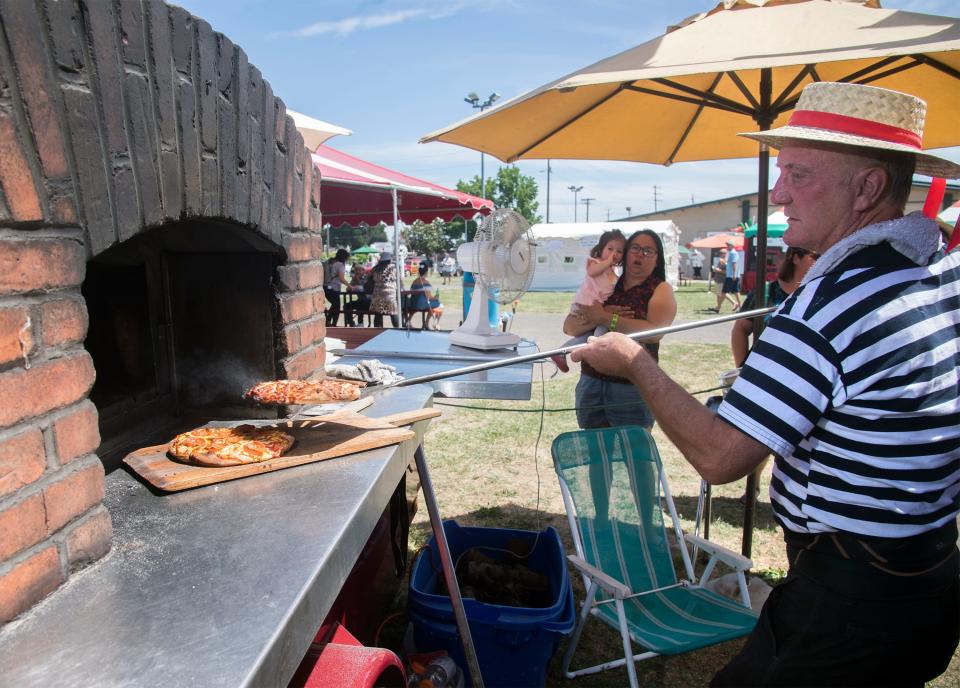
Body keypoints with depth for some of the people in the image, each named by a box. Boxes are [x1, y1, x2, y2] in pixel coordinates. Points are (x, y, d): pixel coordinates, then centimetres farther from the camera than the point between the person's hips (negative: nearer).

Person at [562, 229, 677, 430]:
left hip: (633, 388, -3)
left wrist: (605, 319, -18)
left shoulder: (661, 290, 0)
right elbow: (569, 326, 3)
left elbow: (655, 331, -19)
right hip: (590, 383, 3)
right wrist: (593, 320, -17)